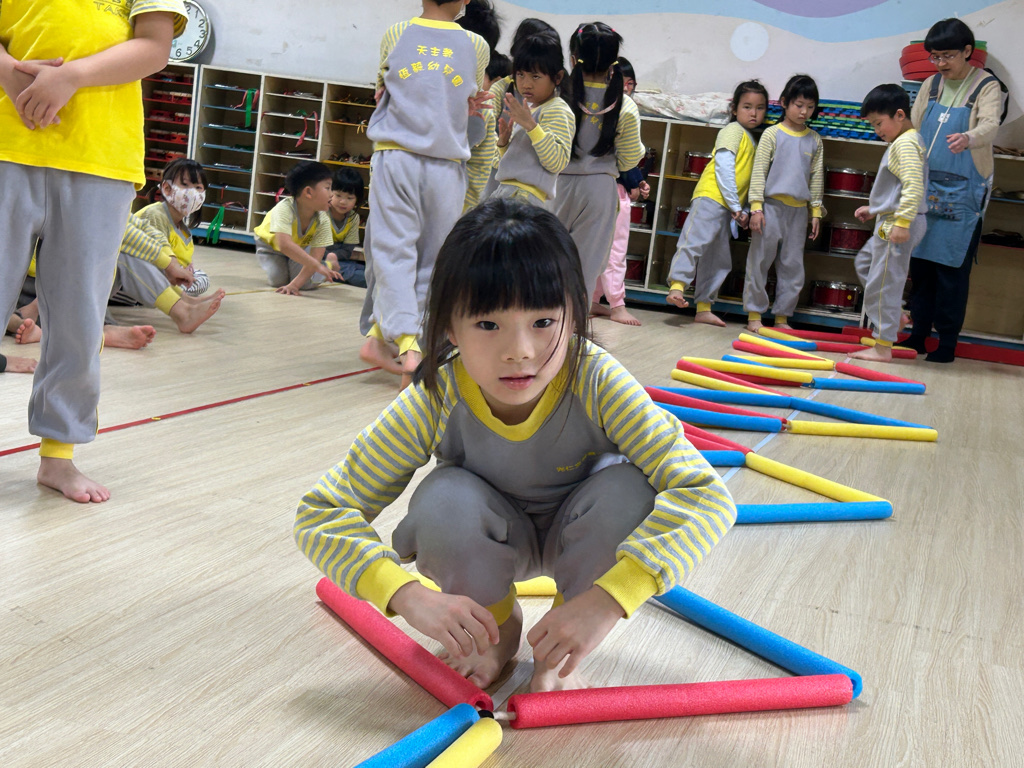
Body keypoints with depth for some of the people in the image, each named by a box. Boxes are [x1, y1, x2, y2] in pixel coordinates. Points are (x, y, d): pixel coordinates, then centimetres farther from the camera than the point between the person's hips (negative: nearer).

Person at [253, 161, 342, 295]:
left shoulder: (323, 220, -30)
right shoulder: (284, 209, -43)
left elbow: (315, 257, -33)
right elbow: (284, 244, -54)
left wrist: (295, 285, -43)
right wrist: (317, 265, -57)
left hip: (301, 246, 2)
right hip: (270, 244, -1)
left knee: (308, 282, -20)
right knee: (278, 279, -21)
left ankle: (328, 269, 12)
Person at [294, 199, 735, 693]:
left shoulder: (598, 383, -33)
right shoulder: (435, 403, -30)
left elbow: (707, 496, -37)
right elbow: (320, 513, -27)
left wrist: (606, 599, -48)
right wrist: (410, 596, -43)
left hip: (576, 537, 0)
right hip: (496, 539, 0)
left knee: (629, 490, -32)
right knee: (444, 500, -32)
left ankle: (557, 659, -7)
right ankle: (498, 627, 1)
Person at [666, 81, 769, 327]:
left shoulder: (752, 140, 24)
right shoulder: (733, 131, -1)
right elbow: (723, 167, -12)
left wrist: (743, 210, 10)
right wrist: (736, 206, -14)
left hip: (728, 206, 9)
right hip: (711, 197, -9)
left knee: (719, 259, 8)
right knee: (695, 241, -23)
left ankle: (703, 309, 11)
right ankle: (676, 286, -32)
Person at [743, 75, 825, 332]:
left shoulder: (814, 140, 10)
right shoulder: (772, 134, -1)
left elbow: (817, 177, 14)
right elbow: (758, 171, -3)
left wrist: (816, 212, 11)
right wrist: (756, 207, -10)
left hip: (799, 210, 4)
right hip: (772, 206, -4)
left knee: (793, 266, 6)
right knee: (759, 262, -1)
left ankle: (782, 316, 14)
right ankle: (754, 314, 7)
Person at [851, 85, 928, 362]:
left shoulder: (905, 144, -17)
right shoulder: (904, 142, 16)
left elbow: (914, 186, -28)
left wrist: (902, 222, -31)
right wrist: (875, 209, 25)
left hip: (897, 226, -11)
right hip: (891, 222, 11)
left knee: (883, 283, -6)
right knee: (864, 262, 27)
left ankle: (883, 347, 0)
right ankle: (895, 316, 27)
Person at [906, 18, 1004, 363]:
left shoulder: (987, 87, -5)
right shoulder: (931, 86, 10)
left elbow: (990, 125, -24)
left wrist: (968, 138, -46)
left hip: (963, 192, -5)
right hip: (926, 187, 5)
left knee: (953, 268, -4)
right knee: (920, 263, 8)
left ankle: (948, 341, 5)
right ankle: (919, 333, 19)